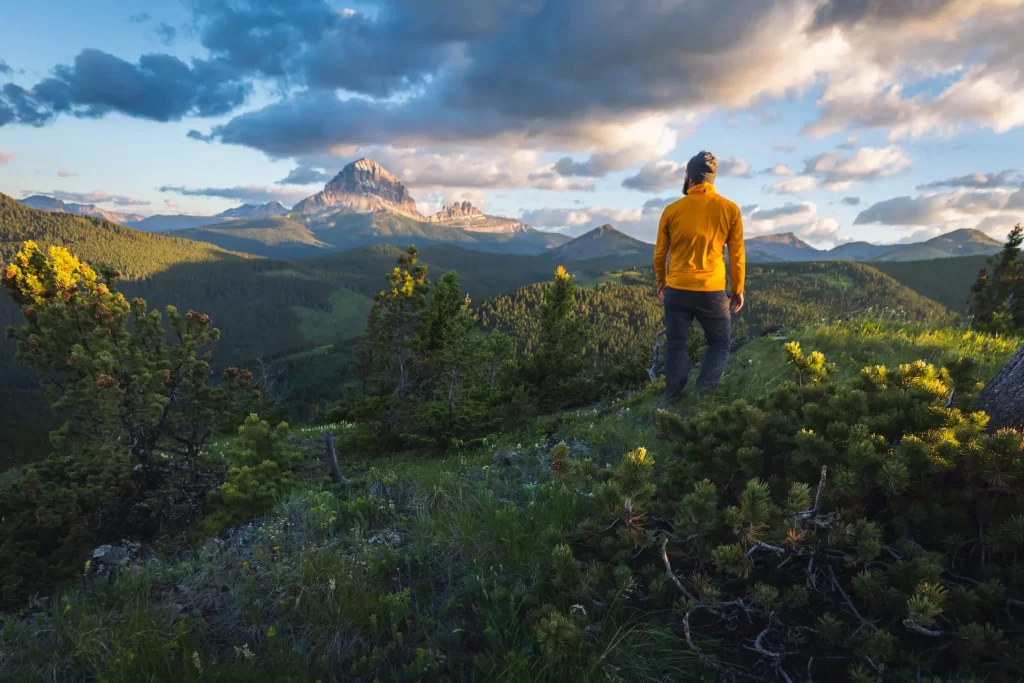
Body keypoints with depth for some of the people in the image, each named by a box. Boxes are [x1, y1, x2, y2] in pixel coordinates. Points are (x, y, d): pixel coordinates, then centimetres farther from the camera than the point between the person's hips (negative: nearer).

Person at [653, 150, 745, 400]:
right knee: (720, 342, 16)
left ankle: (673, 397, 8)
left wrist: (661, 284, 21)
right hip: (712, 292, -1)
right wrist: (738, 290, 13)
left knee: (676, 345, 12)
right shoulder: (730, 209, -2)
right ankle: (705, 389, -1)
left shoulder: (672, 210, -1)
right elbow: (737, 256, 1)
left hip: (677, 290, 1)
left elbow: (659, 254, 6)